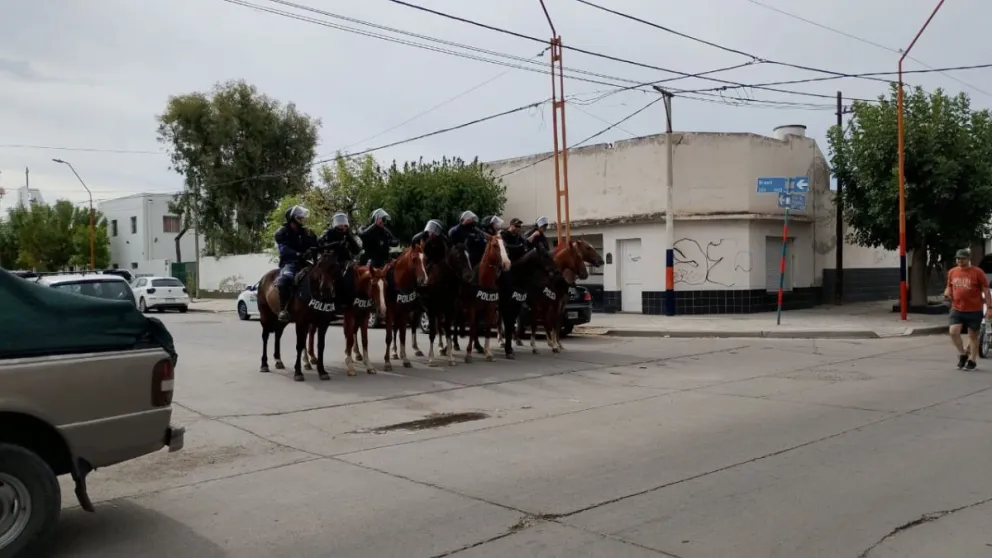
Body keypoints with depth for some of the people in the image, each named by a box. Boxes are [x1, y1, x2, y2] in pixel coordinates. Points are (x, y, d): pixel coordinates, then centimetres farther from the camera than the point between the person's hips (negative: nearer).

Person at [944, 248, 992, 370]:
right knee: (953, 332, -11)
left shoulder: (978, 273, -7)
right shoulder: (952, 272, 5)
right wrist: (947, 293, -5)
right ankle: (962, 354, 13)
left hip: (974, 311, -3)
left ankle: (972, 361, 20)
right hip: (956, 310, 3)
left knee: (973, 336, 7)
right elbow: (949, 286, 19)